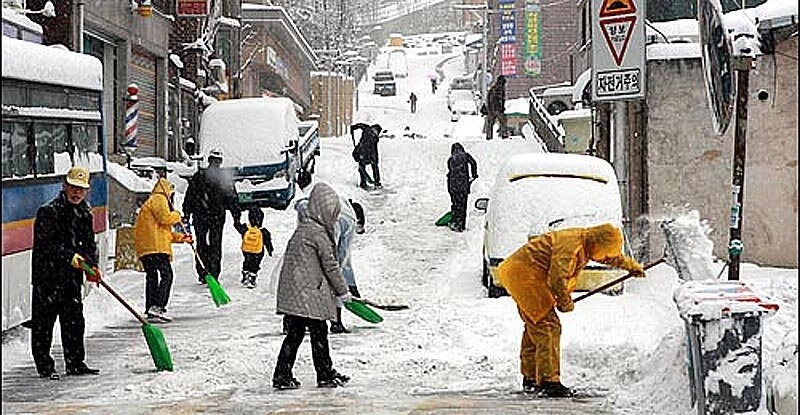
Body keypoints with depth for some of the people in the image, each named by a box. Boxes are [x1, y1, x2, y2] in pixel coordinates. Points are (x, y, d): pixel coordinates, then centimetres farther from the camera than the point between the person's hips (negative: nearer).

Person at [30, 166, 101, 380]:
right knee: (44, 321, -2)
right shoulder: (48, 211, -11)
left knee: (74, 321, 11)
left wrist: (91, 266, -3)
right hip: (47, 275, -7)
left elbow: (90, 243, 13)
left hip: (72, 275, 7)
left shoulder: (85, 213, 11)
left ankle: (75, 363, 20)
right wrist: (69, 256, -25)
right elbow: (46, 243, -18)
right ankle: (44, 365, 5)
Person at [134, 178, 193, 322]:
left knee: (151, 277, 11)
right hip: (155, 246, -10)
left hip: (144, 247, 10)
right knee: (166, 275, -13)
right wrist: (176, 216, 4)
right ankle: (158, 306, -25)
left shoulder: (151, 202, 33)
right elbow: (164, 218, -16)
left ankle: (150, 311, 10)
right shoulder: (159, 199, 1)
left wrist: (181, 237, 29)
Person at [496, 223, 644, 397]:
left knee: (535, 327, 18)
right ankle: (549, 382, -17)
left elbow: (612, 257, 29)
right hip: (524, 273, -11)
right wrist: (565, 303, -14)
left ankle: (530, 379, 29)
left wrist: (631, 265, 42)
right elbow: (557, 279, -29)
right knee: (548, 326, -14)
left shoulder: (585, 243, 8)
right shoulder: (570, 245, -23)